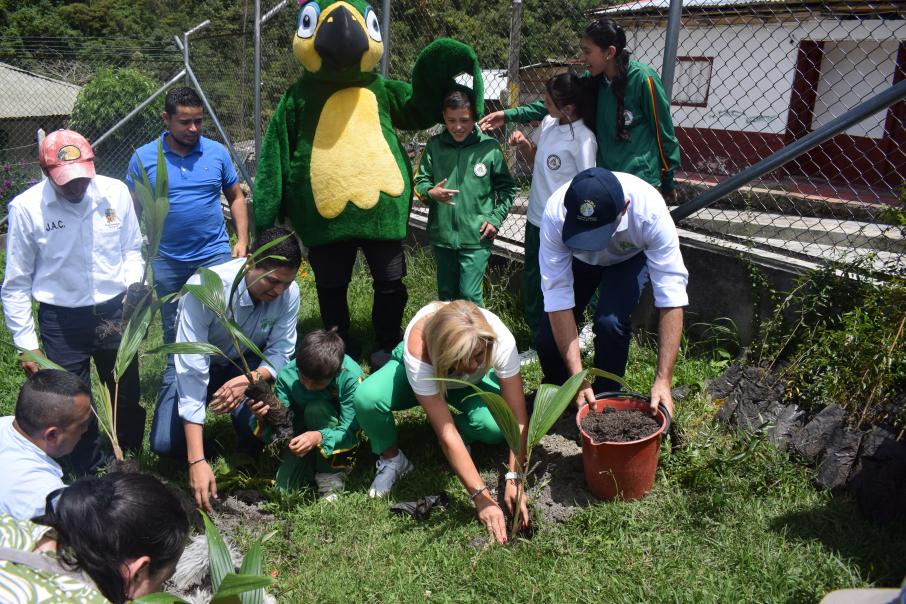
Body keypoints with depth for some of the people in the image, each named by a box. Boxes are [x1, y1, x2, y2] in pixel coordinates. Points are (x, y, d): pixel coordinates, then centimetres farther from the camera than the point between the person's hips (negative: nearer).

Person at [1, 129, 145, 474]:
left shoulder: (115, 192, -6)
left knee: (127, 398, 17)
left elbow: (132, 249, 9)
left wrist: (133, 285, -9)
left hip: (116, 312, 2)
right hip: (61, 322, -2)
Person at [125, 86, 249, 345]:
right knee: (173, 331, 14)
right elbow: (133, 211, 4)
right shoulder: (143, 158, -2)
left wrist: (242, 241, -2)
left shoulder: (217, 152, 0)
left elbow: (236, 198, 8)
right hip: (166, 261, 0)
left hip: (215, 255, 0)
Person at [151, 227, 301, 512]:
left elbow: (280, 351, -15)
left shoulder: (289, 292, -25)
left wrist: (251, 379, -41)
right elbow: (192, 372, -38)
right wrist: (197, 461, -42)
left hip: (249, 363, 2)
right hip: (199, 362, -1)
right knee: (166, 443, -18)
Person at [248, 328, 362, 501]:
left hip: (336, 433, -2)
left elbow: (350, 432, -28)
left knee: (315, 408, -32)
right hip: (305, 433, 3)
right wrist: (264, 418, -41)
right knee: (284, 486, -15)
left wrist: (320, 437, -47)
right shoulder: (287, 374, -22)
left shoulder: (351, 376, -30)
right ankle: (316, 463, 15)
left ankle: (331, 473, -15)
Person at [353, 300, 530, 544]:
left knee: (494, 425, -32)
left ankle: (463, 436, 3)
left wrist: (514, 479, -41)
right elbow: (446, 433, -41)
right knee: (367, 398, -32)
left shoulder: (499, 340, -38)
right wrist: (482, 497, -42)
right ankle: (391, 459, -3)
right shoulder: (418, 351, -42)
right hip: (424, 371, -1)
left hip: (474, 382, 1)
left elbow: (518, 418, -31)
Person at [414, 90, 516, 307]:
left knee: (469, 295, -5)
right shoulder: (434, 145, -1)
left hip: (476, 237, -3)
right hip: (442, 234, 3)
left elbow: (507, 188, 3)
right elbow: (420, 181, 4)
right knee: (445, 295, 17)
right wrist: (430, 193, -18)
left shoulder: (489, 147, -5)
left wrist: (496, 218, -7)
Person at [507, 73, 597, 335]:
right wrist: (522, 143, -3)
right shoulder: (548, 123, 1)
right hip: (536, 217, 7)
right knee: (531, 278, 19)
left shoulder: (583, 139, -19)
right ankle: (537, 336, 37)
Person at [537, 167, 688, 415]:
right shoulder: (556, 214, -39)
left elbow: (672, 296, -38)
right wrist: (577, 378, -37)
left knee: (610, 322, -28)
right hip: (577, 259, 1)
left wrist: (663, 380, -42)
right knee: (548, 338, -9)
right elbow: (558, 296, -35)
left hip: (630, 257, -1)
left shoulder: (650, 211, -41)